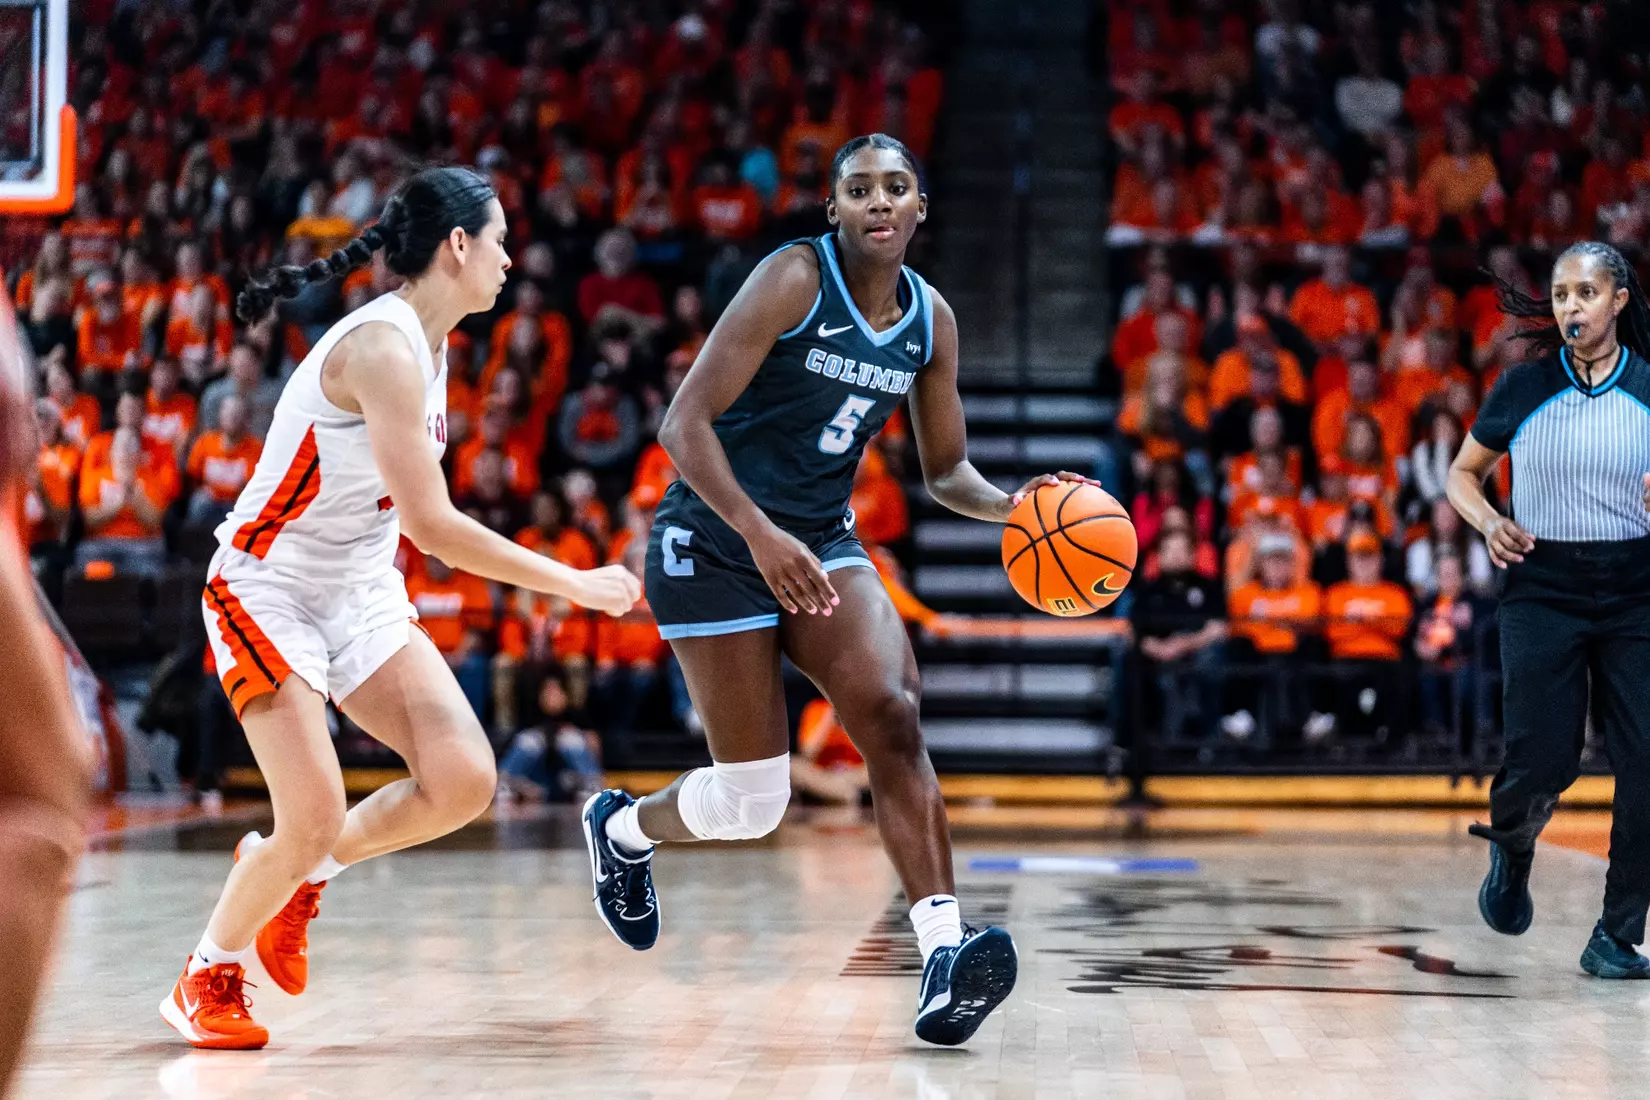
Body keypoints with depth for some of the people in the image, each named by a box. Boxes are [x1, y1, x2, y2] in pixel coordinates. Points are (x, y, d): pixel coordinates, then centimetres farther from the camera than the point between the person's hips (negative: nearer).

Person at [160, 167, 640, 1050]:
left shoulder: (428, 342, 5)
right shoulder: (383, 348, -24)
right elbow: (430, 522, -28)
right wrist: (576, 586, -23)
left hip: (360, 593, 8)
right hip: (269, 589, -8)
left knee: (463, 780, -10)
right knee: (315, 818, -13)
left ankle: (303, 871, 15)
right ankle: (205, 979, 13)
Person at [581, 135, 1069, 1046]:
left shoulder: (930, 320, 3)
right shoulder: (795, 279, -16)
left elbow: (946, 472, 13)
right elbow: (684, 423, -20)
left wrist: (1009, 506, -9)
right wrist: (760, 534, -32)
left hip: (822, 542, 5)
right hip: (713, 543, -5)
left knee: (892, 712, -22)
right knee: (752, 801, -3)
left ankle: (945, 961, -26)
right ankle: (622, 826, 32)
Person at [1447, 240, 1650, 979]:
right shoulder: (1523, 388, 1)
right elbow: (1463, 473, 12)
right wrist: (1490, 524, -7)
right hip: (1542, 589, -1)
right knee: (1542, 763, -8)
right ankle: (1511, 848, 28)